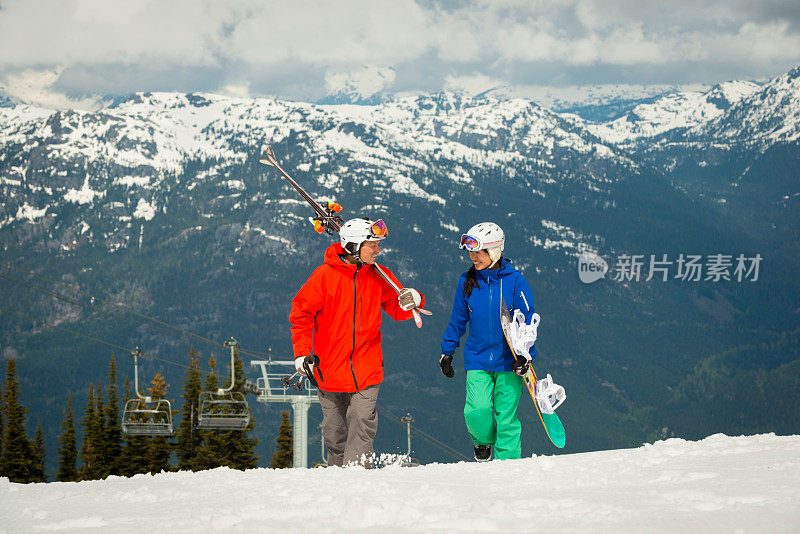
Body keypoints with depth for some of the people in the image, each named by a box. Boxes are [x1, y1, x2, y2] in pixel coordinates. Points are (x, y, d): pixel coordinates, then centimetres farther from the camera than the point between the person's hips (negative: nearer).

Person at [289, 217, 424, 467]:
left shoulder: (379, 276, 3)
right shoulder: (325, 275, -7)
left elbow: (397, 310, 11)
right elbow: (301, 313, -2)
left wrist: (412, 301, -13)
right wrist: (302, 352, -7)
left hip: (366, 369, 1)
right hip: (329, 368, -1)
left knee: (363, 422, -13)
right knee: (335, 428, 8)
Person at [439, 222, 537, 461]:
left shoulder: (514, 280, -6)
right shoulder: (467, 282, 3)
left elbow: (527, 321, -4)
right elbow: (458, 320, 15)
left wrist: (524, 354, -14)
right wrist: (447, 351, 16)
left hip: (508, 361, -2)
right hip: (477, 360, 2)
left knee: (506, 417, -3)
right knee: (477, 410, -14)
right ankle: (483, 442, 18)